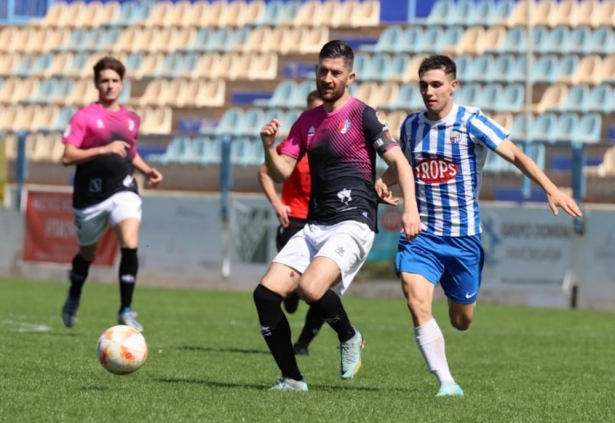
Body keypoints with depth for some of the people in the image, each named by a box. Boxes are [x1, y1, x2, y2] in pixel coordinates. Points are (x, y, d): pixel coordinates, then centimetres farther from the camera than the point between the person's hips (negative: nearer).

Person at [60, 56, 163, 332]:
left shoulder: (131, 120, 11)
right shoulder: (84, 117, -5)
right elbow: (67, 157, -13)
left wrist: (147, 170, 8)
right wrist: (103, 150, -21)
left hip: (123, 190, 2)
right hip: (91, 195, -2)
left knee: (130, 245, -20)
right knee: (87, 253, 15)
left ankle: (126, 311, -14)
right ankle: (73, 299, 44)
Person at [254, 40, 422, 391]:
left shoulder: (363, 116, -4)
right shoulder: (308, 121, 15)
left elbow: (399, 161, -10)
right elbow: (281, 172, 12)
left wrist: (410, 208, -24)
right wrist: (269, 146, -9)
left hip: (353, 225, -7)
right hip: (315, 227, 7)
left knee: (311, 287, -30)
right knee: (266, 293, -8)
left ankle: (350, 338, 0)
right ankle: (292, 379, 2)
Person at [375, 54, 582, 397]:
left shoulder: (471, 122, -10)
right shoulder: (411, 125, 4)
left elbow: (516, 155, -16)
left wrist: (551, 190, -28)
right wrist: (383, 183, 1)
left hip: (463, 236, -2)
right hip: (421, 234, 2)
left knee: (462, 320, 9)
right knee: (417, 302, -20)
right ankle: (446, 383, -12)